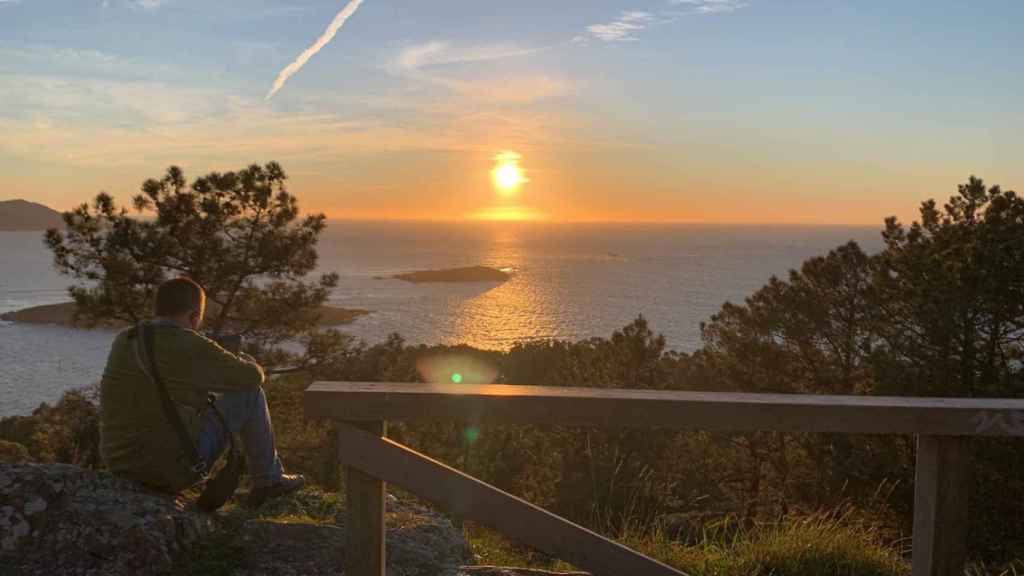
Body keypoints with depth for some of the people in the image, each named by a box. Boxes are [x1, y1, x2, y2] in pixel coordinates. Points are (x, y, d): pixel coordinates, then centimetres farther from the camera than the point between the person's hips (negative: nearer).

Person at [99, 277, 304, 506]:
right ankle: (267, 480, 17)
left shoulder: (124, 340, 5)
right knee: (250, 394, 5)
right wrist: (245, 360, 19)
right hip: (175, 467, -7)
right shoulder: (192, 347, -16)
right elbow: (252, 377, -4)